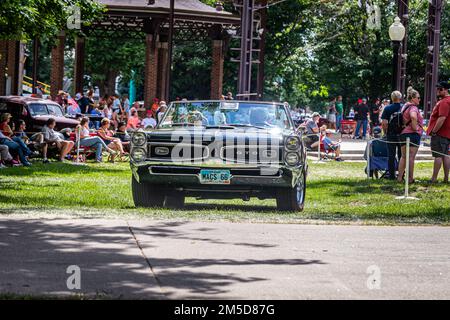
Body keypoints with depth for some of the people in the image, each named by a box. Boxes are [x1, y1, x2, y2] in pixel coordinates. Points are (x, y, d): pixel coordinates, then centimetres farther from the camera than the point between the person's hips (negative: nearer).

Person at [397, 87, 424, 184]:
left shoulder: (404, 107, 16)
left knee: (403, 157, 13)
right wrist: (415, 127, -22)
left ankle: (400, 177, 12)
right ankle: (410, 178, -2)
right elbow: (413, 117, -33)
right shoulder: (413, 107, -13)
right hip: (413, 134, -8)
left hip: (403, 133, 8)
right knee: (411, 157, -4)